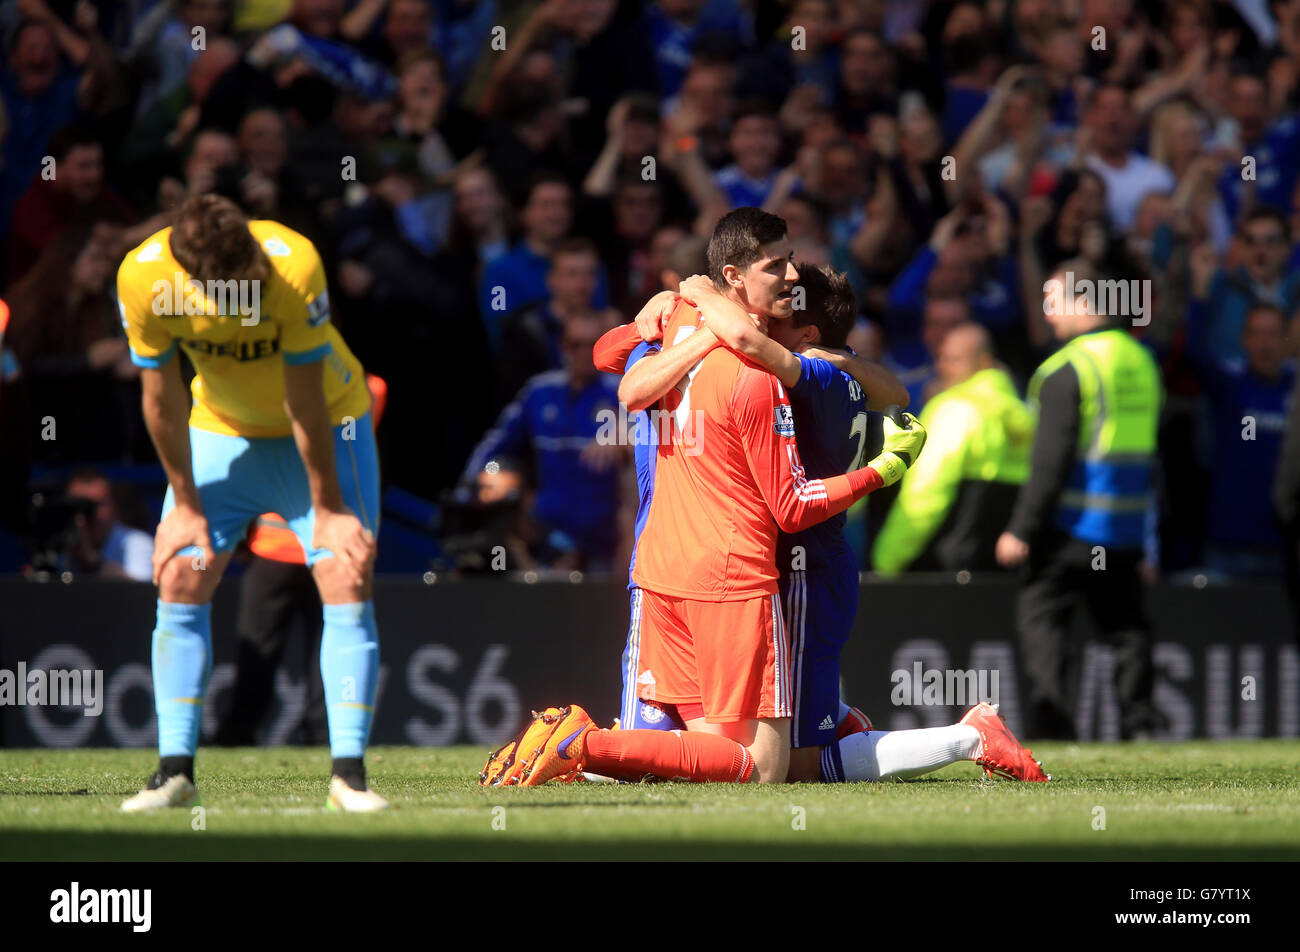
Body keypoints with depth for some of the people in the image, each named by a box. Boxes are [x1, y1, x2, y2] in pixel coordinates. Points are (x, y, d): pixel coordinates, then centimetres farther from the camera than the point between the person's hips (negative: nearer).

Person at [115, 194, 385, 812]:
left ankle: (348, 773, -11)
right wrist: (185, 503, -7)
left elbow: (306, 402, -25)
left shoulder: (295, 267, -34)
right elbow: (161, 397, -13)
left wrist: (328, 509, -17)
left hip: (324, 424, -2)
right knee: (179, 580, -7)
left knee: (348, 579, -13)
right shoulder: (143, 277, -27)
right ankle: (175, 771, 0)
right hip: (220, 430, 2)